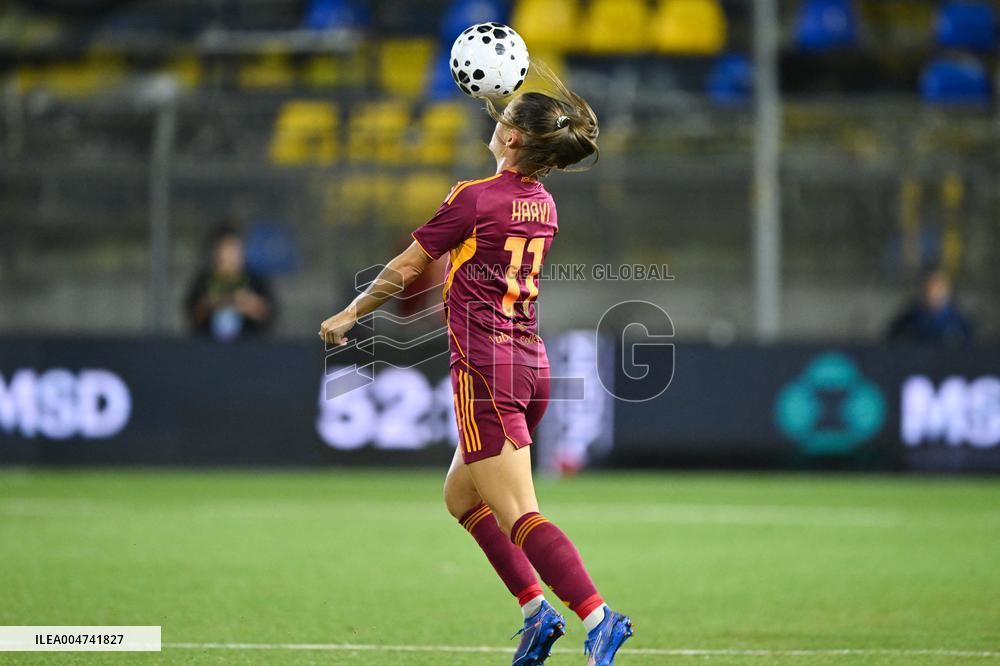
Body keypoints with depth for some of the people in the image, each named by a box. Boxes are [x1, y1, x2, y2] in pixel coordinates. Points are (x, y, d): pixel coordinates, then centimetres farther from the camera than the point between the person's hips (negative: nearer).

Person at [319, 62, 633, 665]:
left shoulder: (474, 198, -11)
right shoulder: (544, 205, 8)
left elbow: (404, 269, -1)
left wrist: (350, 314, 13)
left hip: (486, 368, -8)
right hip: (533, 365, 8)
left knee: (517, 515, -13)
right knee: (462, 496, 22)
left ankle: (598, 616, -28)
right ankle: (537, 609, 12)